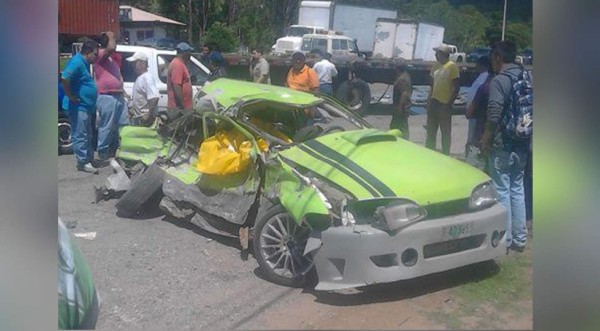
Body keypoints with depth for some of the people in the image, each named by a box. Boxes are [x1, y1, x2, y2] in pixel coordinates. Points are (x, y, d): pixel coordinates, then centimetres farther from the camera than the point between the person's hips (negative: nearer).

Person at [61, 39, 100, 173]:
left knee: (88, 135, 16)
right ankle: (83, 162, -1)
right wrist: (70, 96, -22)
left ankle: (88, 159, 24)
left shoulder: (85, 63, 14)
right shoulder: (77, 62, -17)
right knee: (80, 136, -5)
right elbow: (64, 78, -30)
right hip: (78, 107, -10)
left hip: (86, 106, 10)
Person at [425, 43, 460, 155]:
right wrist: (429, 99, 12)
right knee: (431, 131, 13)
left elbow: (457, 87, -11)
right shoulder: (436, 66, 11)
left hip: (444, 104, -7)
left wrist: (449, 103, -15)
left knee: (445, 131, 3)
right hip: (434, 102, 7)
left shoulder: (452, 66, -10)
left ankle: (445, 154, 12)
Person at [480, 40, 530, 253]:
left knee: (502, 192, 0)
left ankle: (504, 240, 6)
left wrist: (485, 141, -10)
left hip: (503, 146, -7)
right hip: (522, 145, 7)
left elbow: (493, 117, -21)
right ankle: (520, 239, 20)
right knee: (517, 189, 14)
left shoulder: (499, 81, -14)